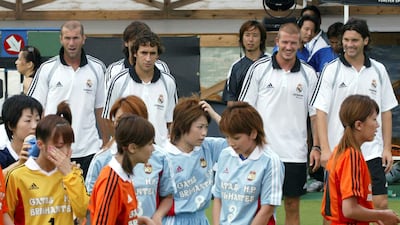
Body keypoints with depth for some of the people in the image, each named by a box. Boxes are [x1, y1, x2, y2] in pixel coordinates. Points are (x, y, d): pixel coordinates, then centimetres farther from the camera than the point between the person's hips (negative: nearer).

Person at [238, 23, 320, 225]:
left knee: (293, 206, 6)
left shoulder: (308, 74, 4)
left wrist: (316, 147, 1)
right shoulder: (259, 69, -1)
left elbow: (315, 113, 8)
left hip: (295, 153, 1)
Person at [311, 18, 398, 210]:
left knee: (380, 204, -4)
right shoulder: (332, 70, -1)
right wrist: (325, 149, -12)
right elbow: (321, 112, -4)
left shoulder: (378, 70, 7)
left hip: (372, 152, 2)